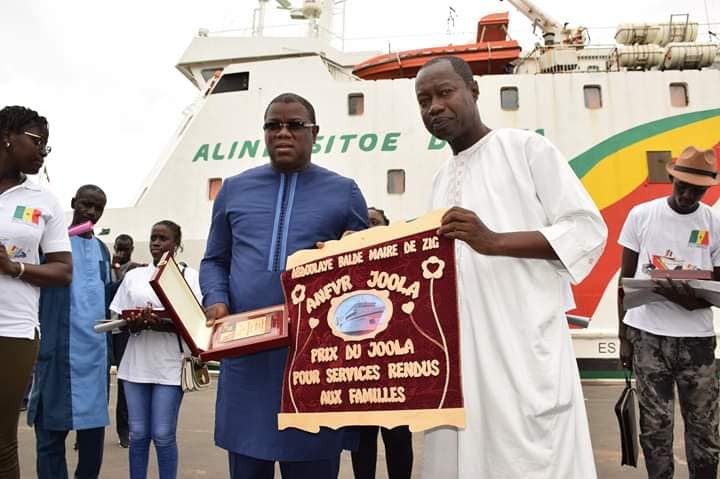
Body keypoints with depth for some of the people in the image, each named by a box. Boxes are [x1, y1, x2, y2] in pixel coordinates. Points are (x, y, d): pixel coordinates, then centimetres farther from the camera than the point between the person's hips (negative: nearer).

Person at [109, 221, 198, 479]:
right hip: (136, 363, 3)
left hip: (169, 365, -3)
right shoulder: (133, 275, 12)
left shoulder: (189, 275, 1)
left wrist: (162, 323, -21)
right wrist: (134, 323, -11)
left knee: (163, 435, -1)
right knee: (138, 433, 8)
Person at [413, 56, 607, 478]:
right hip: (458, 352, 6)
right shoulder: (441, 180, 18)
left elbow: (589, 229, -7)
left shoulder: (527, 148, -1)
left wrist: (495, 241, -18)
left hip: (522, 345, -6)